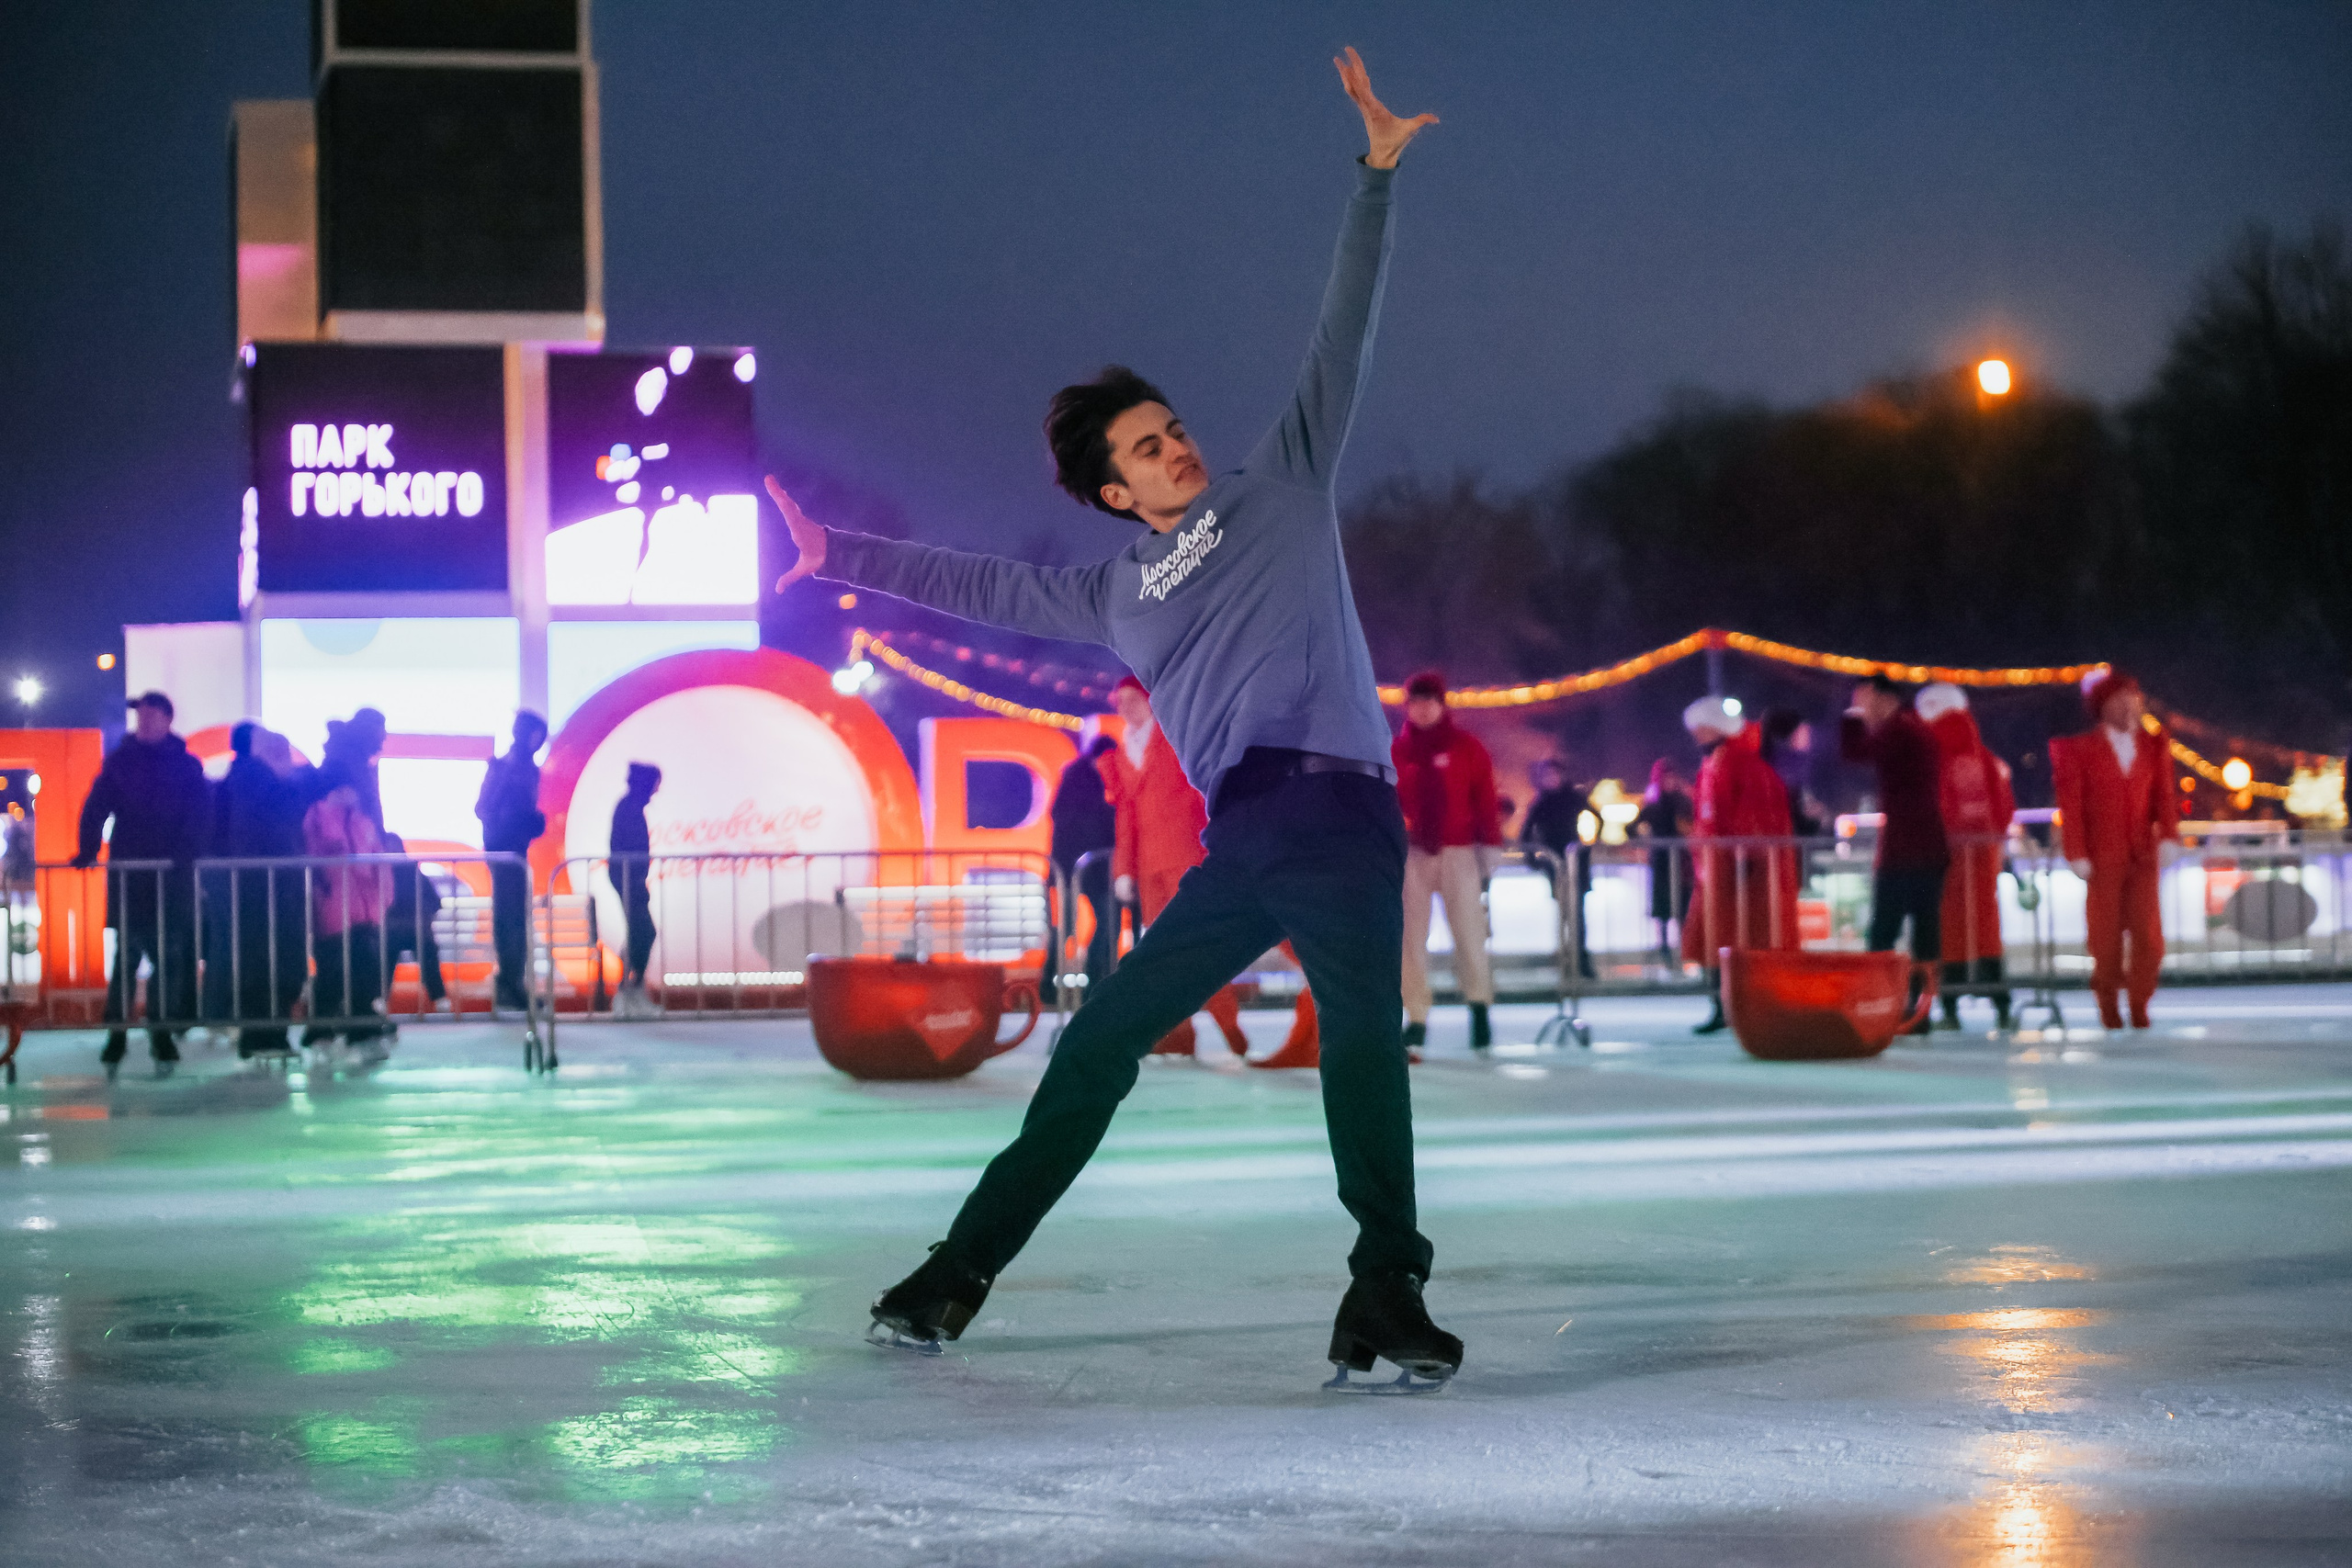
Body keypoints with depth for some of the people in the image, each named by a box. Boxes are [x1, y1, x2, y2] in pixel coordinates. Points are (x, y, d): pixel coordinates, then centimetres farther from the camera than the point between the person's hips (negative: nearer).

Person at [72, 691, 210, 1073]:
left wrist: (186, 853, -14)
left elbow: (201, 813, 0)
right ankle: (116, 1032, 2)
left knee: (169, 955, 0)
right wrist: (87, 851, -9)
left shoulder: (187, 765, 7)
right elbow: (96, 808, 3)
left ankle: (161, 1031, 8)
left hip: (172, 874, 0)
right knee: (128, 952, -4)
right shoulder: (119, 761, 8)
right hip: (128, 874, 0)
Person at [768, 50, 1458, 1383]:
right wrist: (838, 555, 28)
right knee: (1098, 1046, 5)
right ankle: (962, 1271, 14)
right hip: (1243, 844, 3)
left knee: (1365, 1047, -22)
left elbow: (1344, 340, 14)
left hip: (1346, 819, -3)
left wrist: (1376, 177, 11)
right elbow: (980, 586, 28)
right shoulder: (1116, 592, 21)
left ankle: (1387, 1297, -26)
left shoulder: (1282, 487, 16)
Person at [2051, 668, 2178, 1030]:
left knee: (2148, 933, -5)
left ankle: (2139, 1004, 8)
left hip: (2143, 854, 2)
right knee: (2106, 934, 2)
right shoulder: (2080, 749, 0)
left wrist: (2167, 836, -7)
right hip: (2102, 857, -2)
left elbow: (2164, 795, 9)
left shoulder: (2154, 746, 9)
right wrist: (2078, 855, -8)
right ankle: (2108, 1006, 16)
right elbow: (2071, 806, -2)